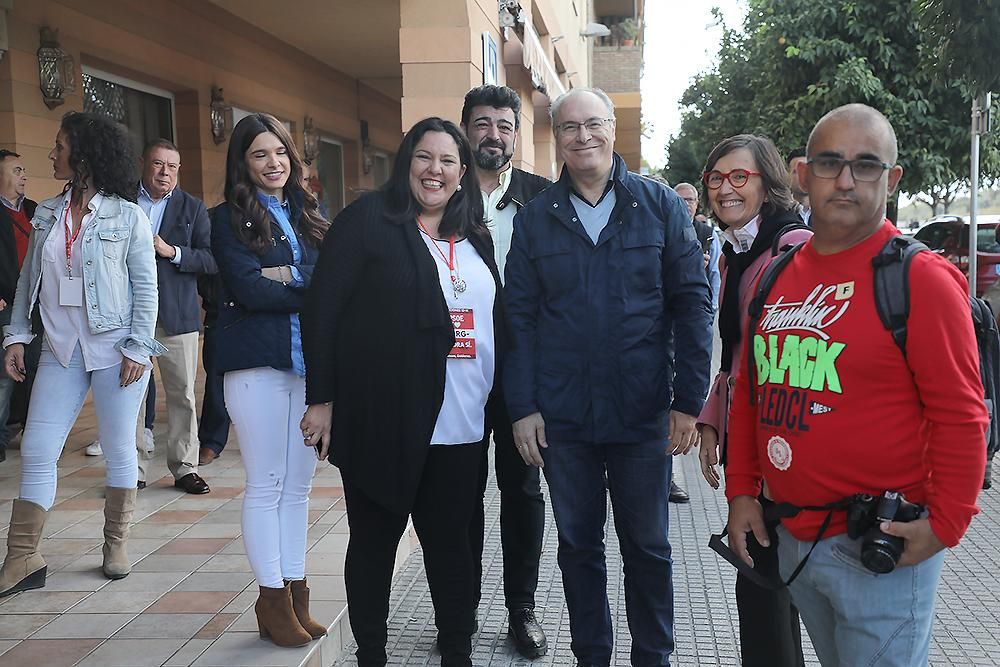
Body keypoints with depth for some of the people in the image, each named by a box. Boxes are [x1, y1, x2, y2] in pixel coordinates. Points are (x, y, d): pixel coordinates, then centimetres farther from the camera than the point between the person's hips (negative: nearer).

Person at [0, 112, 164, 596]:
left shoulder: (127, 216, -4)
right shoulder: (47, 214, 9)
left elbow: (145, 286, -5)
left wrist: (138, 347, -11)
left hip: (116, 350, -4)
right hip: (61, 350, 4)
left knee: (119, 450, 5)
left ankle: (116, 545, 23)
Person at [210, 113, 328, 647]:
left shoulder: (307, 217, 14)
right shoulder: (228, 219, 1)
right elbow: (248, 289, -11)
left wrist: (289, 275, -15)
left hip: (310, 362, 4)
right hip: (258, 363, -4)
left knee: (298, 484, 9)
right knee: (266, 484, 1)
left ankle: (295, 593, 19)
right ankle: (273, 601, 12)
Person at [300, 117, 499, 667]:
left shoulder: (476, 237, 13)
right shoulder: (367, 220, -4)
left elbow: (495, 323, 18)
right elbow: (321, 310, -7)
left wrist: (499, 404, 13)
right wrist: (322, 399, -10)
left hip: (460, 428, 5)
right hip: (381, 421, -4)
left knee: (451, 541, 11)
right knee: (375, 540, 9)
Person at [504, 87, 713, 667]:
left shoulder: (660, 205, -1)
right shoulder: (535, 219, 4)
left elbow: (692, 303, -2)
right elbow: (520, 318, 2)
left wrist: (690, 400, -7)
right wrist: (523, 407, -3)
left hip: (644, 414, -1)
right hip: (562, 418, 1)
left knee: (648, 547, 11)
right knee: (578, 545, 13)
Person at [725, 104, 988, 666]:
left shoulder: (921, 277, -11)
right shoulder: (777, 275, 7)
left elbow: (960, 416, -13)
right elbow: (750, 392, 13)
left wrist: (945, 523, -16)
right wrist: (742, 491, 9)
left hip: (880, 549, -6)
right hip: (791, 536, 6)